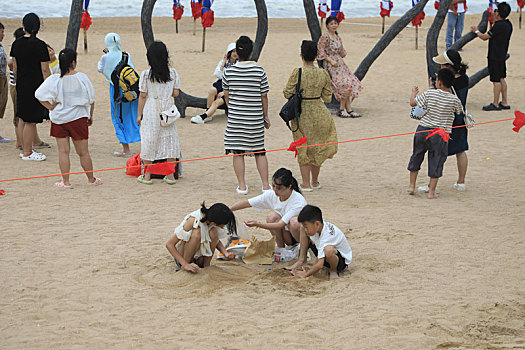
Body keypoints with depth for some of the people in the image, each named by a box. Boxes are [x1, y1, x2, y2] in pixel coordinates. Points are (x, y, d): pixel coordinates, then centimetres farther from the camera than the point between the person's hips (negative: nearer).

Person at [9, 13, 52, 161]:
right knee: (31, 121, -1)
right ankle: (27, 152, 5)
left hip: (21, 86, 7)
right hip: (35, 86, -7)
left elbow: (15, 67, 13)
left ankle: (25, 149, 25)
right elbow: (45, 70, -14)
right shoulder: (40, 45, -15)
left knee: (23, 118, 16)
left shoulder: (16, 43, 5)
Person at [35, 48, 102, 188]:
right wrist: (90, 115, 14)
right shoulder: (82, 78, -8)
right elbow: (91, 99, 0)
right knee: (83, 152, 9)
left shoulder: (54, 79, -9)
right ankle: (91, 179, 21)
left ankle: (65, 182, 8)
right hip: (78, 118, 0)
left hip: (59, 118, 0)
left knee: (63, 151, 7)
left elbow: (40, 94, -13)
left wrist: (51, 107, -5)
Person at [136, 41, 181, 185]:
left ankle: (147, 176, 10)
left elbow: (143, 96, -5)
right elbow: (175, 93, 3)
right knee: (169, 138, 10)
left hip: (151, 110, -2)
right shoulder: (173, 73, -1)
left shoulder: (146, 74, -8)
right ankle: (170, 175, 12)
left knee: (149, 141, 5)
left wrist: (139, 114, 3)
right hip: (167, 109, 2)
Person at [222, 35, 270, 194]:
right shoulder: (259, 71, -8)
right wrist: (265, 116, 11)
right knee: (259, 151, 13)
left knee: (238, 152, 7)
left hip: (235, 117, 0)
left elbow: (226, 95, 6)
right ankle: (265, 184, 14)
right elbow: (264, 96, -1)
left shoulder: (228, 71, -6)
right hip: (256, 118, 0)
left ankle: (241, 185, 8)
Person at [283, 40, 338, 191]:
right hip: (319, 113, 3)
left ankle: (306, 184, 10)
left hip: (301, 113, -3)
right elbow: (327, 97, 1)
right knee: (317, 147, 18)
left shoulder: (297, 73, -15)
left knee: (303, 149, 8)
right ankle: (315, 181, 28)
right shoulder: (323, 74, -5)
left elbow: (288, 93, -10)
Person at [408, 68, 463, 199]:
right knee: (436, 161, 8)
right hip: (440, 134, -1)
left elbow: (413, 103, -2)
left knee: (416, 157, 18)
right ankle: (432, 191, 9)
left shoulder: (429, 93, -10)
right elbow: (460, 111, 11)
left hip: (423, 130, 1)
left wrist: (414, 93, 20)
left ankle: (412, 186, 25)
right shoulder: (454, 99, -9)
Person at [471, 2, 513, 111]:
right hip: (502, 56, 9)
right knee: (501, 79, 15)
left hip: (495, 58, -9)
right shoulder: (508, 24, 6)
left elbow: (484, 37, -12)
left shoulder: (498, 26, -21)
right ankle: (504, 103, 20)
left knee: (496, 80, -3)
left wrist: (476, 31, 8)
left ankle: (495, 104, 3)